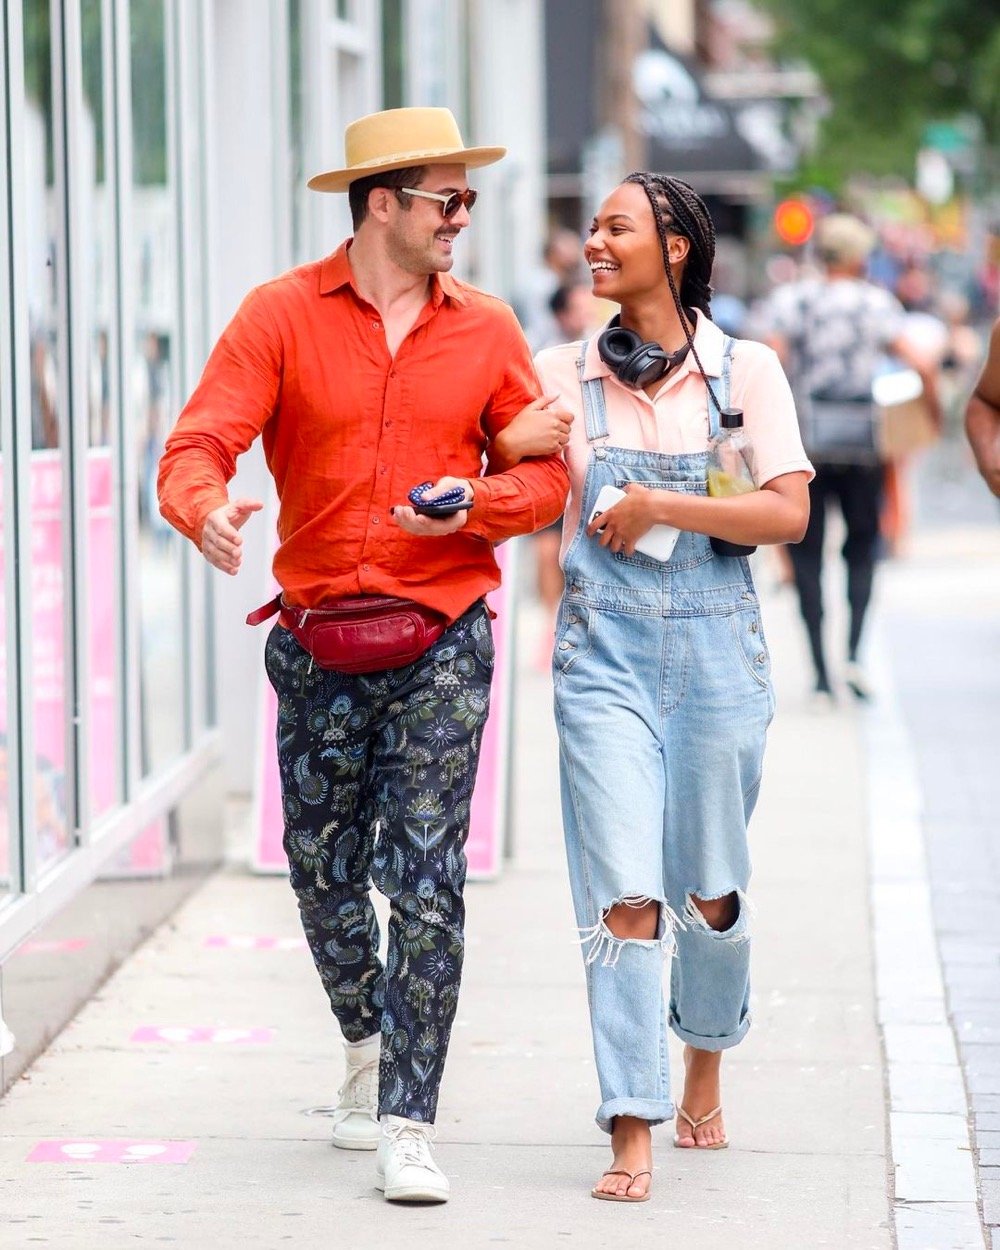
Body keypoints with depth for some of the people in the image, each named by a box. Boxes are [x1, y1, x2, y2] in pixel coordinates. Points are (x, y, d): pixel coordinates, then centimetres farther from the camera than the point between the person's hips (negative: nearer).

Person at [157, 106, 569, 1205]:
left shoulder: (486, 330, 5)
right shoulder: (281, 315, -1)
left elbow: (545, 474, 7)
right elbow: (198, 448, -11)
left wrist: (470, 506, -13)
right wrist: (206, 511, -33)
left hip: (442, 642, 0)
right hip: (319, 642, 0)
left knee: (426, 882, -8)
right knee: (321, 872, 11)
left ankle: (407, 1126, -5)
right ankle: (368, 1043, 39)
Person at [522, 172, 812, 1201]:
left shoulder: (746, 371, 0)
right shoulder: (563, 375, 5)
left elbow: (787, 513, -8)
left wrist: (655, 506, -13)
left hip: (716, 651, 0)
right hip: (605, 655, 0)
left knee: (710, 887, 12)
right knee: (624, 892, -10)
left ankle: (706, 1061, 40)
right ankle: (631, 1136, -10)